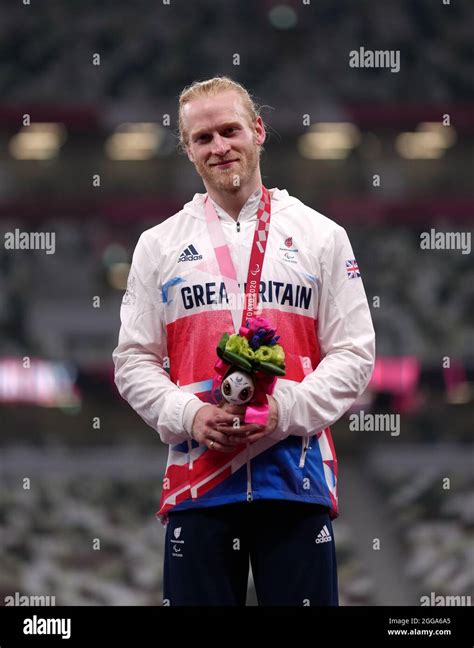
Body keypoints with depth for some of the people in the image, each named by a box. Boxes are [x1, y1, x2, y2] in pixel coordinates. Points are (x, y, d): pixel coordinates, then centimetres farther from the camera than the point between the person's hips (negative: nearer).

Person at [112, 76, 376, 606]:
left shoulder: (321, 236, 9)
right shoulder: (160, 245, 11)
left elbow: (355, 354, 4)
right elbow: (133, 362, 9)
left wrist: (286, 409, -12)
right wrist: (189, 416, -10)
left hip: (297, 478, -1)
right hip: (196, 478, 1)